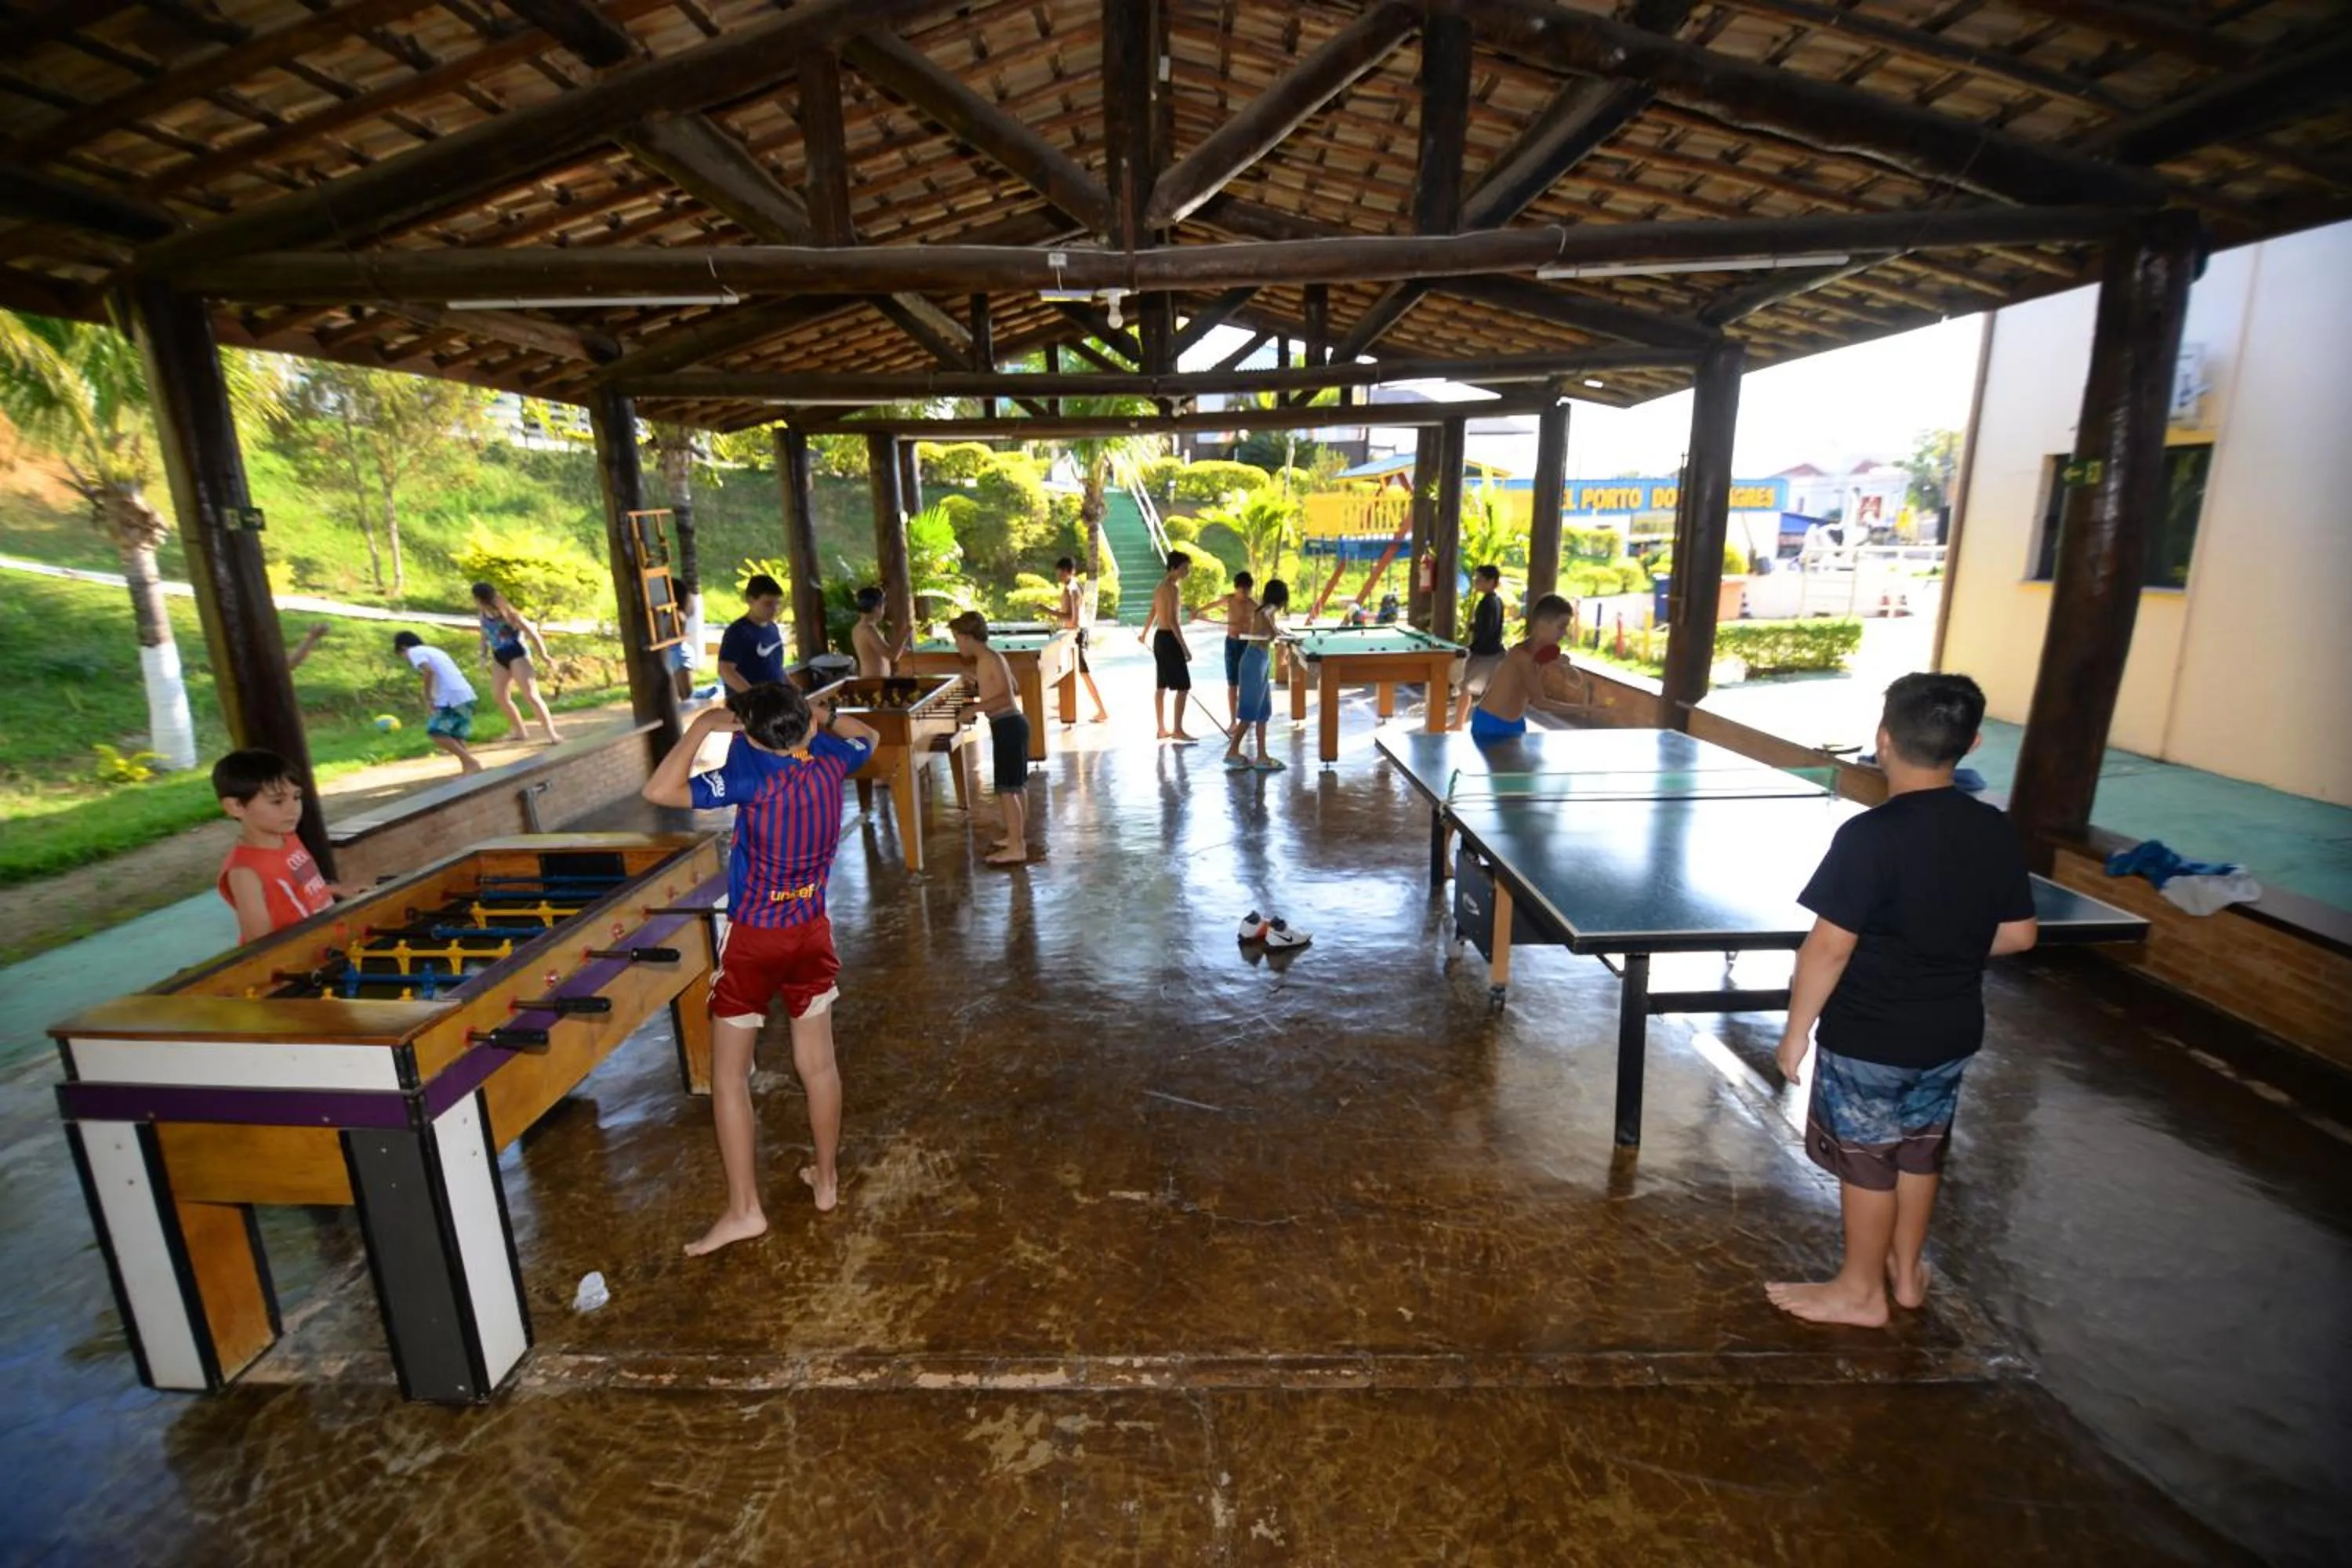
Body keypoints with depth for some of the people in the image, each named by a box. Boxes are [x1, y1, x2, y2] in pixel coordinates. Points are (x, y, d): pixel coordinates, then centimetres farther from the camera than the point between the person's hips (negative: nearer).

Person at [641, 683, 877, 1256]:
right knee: (819, 1065, 15)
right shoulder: (830, 762, -7)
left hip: (754, 939, -5)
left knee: (729, 1076, 9)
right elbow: (866, 736, 16)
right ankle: (827, 1179, 30)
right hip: (811, 932, 5)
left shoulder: (752, 778, -23)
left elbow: (659, 791, -27)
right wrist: (815, 714, 8)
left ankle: (744, 1209, 15)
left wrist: (702, 726, -19)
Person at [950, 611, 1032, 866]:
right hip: (1011, 724, 11)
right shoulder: (987, 659, 14)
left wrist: (976, 708, -26)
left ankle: (1016, 848, -4)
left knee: (1006, 789, -8)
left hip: (1007, 726, -11)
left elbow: (1007, 696, -25)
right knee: (1016, 786, 18)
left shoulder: (990, 659, -16)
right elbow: (1011, 689, 24)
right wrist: (979, 676, 28)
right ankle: (1018, 837, 29)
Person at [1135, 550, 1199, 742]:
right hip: (1169, 639, -10)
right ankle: (1178, 731, -6)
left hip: (1159, 637, 10)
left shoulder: (1161, 586, 14)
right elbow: (1173, 620, -23)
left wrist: (1144, 634, 41)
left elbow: (1153, 613, 27)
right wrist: (1185, 647, -24)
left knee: (1161, 686, 13)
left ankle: (1162, 729, 19)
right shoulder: (1173, 588, -16)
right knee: (1184, 687, -7)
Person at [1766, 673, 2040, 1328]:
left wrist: (1796, 1030, -12)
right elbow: (2019, 935, 5)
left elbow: (1829, 948, -23)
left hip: (1870, 1039, -6)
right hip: (1952, 1033, 7)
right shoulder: (1996, 832, -5)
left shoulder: (1870, 836, -25)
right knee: (1920, 1153, 23)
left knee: (1867, 1163, 10)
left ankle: (1860, 1292, 28)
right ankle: (1906, 1271, 41)